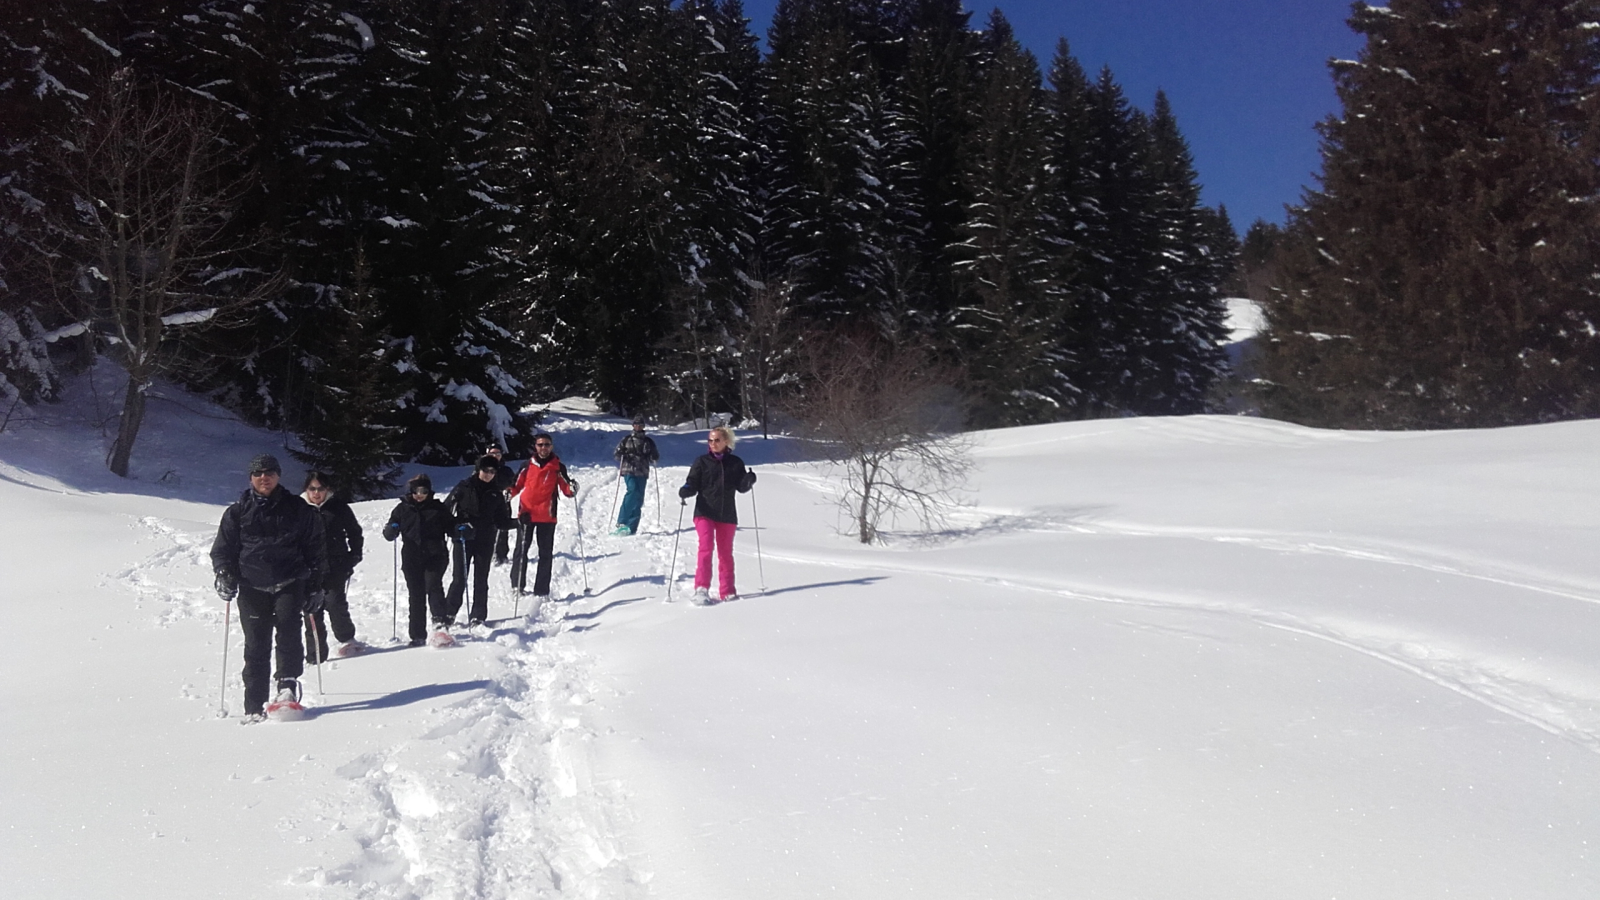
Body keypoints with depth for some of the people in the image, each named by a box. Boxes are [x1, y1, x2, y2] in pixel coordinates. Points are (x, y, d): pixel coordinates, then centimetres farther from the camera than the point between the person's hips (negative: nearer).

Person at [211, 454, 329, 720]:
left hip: (289, 583, -1)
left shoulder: (298, 510, 9)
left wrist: (315, 587, 9)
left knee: (287, 628, -24)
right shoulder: (237, 512, 12)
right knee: (256, 646, -2)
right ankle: (255, 707, 2)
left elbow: (315, 549, 13)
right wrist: (224, 576, -3)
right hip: (252, 587, 1)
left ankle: (288, 684, -15)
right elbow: (222, 549, 16)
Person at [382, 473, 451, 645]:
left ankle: (440, 620, -22)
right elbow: (389, 534, 9)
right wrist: (392, 529, -15)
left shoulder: (437, 508, 9)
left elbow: (449, 526, 18)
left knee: (433, 585, -25)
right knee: (416, 597, 4)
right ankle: (418, 636, 9)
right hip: (412, 559, 1)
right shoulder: (402, 509, 9)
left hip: (435, 555, -1)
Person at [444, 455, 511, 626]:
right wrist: (454, 528, -16)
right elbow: (446, 509, -3)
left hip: (485, 542, 3)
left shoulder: (496, 493, 8)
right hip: (463, 540, -2)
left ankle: (478, 616, 13)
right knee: (459, 579, -3)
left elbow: (501, 520, 11)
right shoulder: (464, 487, -1)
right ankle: (448, 614, 9)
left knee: (481, 580, 6)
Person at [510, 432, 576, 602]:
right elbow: (516, 486, 11)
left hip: (547, 516, 0)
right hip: (526, 513, 0)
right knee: (521, 550, -3)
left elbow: (566, 489, 4)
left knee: (546, 553, 4)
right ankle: (517, 586, 5)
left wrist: (572, 489, -18)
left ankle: (542, 591, 10)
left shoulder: (558, 467, 5)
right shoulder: (527, 465, 6)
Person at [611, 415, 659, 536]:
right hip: (629, 471, -3)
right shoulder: (627, 439, 9)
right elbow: (616, 454, 7)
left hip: (642, 473, 3)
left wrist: (654, 457, 2)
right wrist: (623, 455, -12)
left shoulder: (648, 441, 15)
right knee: (633, 491, -24)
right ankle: (621, 522, -22)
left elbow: (655, 457, 23)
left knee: (639, 499, -2)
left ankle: (631, 527, 1)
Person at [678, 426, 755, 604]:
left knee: (726, 552, 10)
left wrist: (749, 479, -17)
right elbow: (693, 484, -2)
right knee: (706, 547, -17)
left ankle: (727, 592, 18)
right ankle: (701, 589, -17)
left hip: (727, 514, 2)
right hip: (704, 512, -2)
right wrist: (685, 491, -23)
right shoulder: (701, 462, 1)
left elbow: (741, 487, 3)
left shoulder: (735, 463, 5)